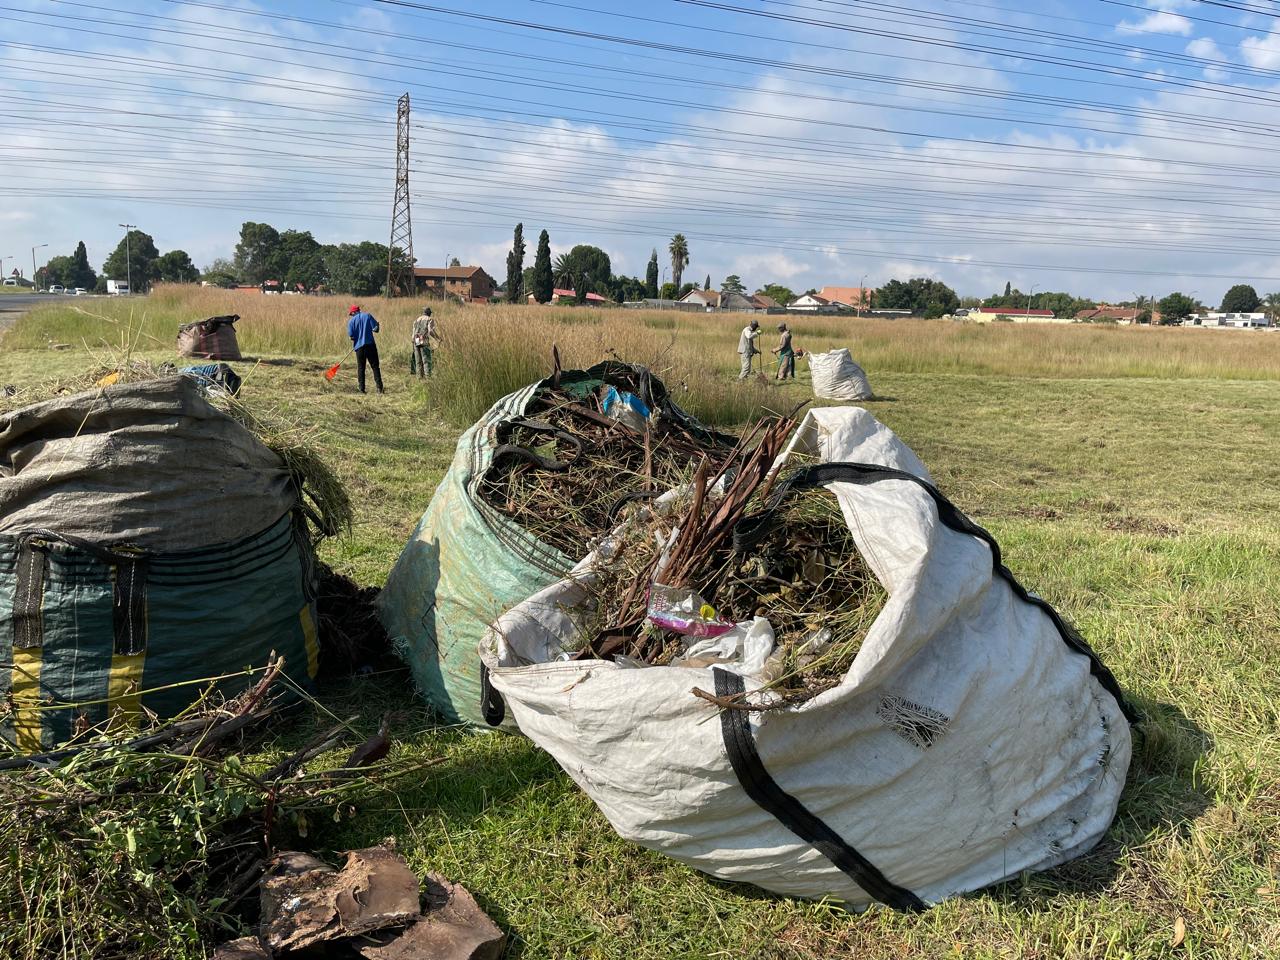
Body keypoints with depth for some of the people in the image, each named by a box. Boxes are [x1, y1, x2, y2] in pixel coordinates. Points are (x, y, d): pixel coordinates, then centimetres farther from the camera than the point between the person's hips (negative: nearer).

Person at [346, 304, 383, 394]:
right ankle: (379, 387, -3)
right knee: (375, 366, 4)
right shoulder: (368, 316, 3)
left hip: (359, 346, 0)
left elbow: (351, 336, -5)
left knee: (360, 368, 8)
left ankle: (362, 389, 6)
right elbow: (376, 329, -5)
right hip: (370, 345, 0)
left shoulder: (351, 321, 1)